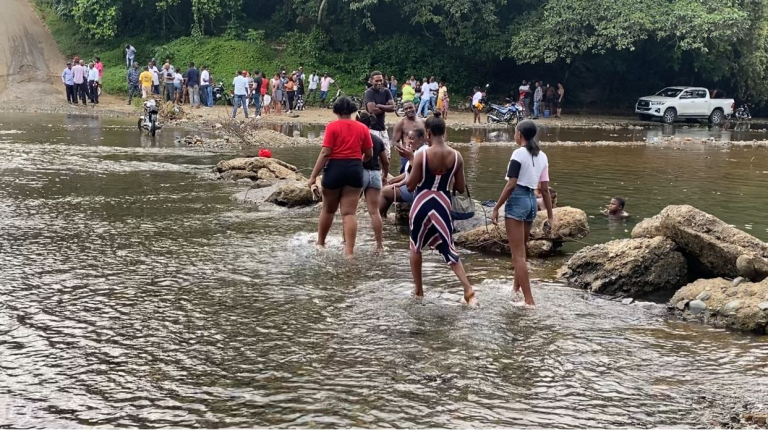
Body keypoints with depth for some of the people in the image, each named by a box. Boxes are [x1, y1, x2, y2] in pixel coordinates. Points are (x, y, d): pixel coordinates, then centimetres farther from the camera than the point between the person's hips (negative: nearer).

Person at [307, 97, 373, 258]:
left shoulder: (332, 127, -6)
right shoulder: (362, 128, 3)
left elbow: (325, 153, -12)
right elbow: (369, 154, 7)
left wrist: (313, 176, -9)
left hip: (335, 168, -2)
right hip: (355, 169, 2)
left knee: (328, 209, 17)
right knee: (349, 212, 2)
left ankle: (320, 243, 33)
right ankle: (349, 251, -6)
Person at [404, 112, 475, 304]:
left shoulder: (422, 155, -14)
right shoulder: (456, 156, -4)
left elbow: (410, 186, -9)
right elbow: (461, 188, 1)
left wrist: (412, 161, 3)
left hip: (423, 202, -3)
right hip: (443, 203, 3)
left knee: (416, 246, 19)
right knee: (448, 248, 11)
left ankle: (418, 289, 25)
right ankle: (468, 288, -4)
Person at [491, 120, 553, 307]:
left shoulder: (519, 153, -11)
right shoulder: (542, 156, 8)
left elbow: (511, 185, -16)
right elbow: (545, 188, 7)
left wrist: (496, 208, -11)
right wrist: (550, 216, 12)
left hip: (517, 200, -7)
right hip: (532, 201, 8)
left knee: (518, 254, -5)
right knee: (520, 251, 22)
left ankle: (529, 300, -9)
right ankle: (516, 290, 35)